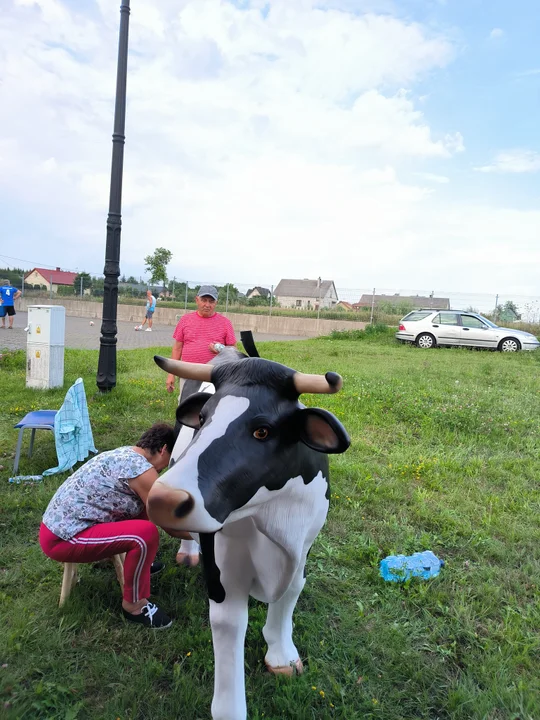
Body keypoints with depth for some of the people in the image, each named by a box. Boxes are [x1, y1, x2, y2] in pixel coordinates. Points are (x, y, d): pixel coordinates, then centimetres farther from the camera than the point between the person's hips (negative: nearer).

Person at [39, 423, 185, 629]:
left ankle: (139, 561, 29)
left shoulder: (125, 453, 8)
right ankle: (134, 606, -5)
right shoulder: (142, 470, -20)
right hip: (62, 539, -10)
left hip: (60, 524, 10)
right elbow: (171, 527, -13)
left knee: (144, 509, 12)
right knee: (147, 533, -25)